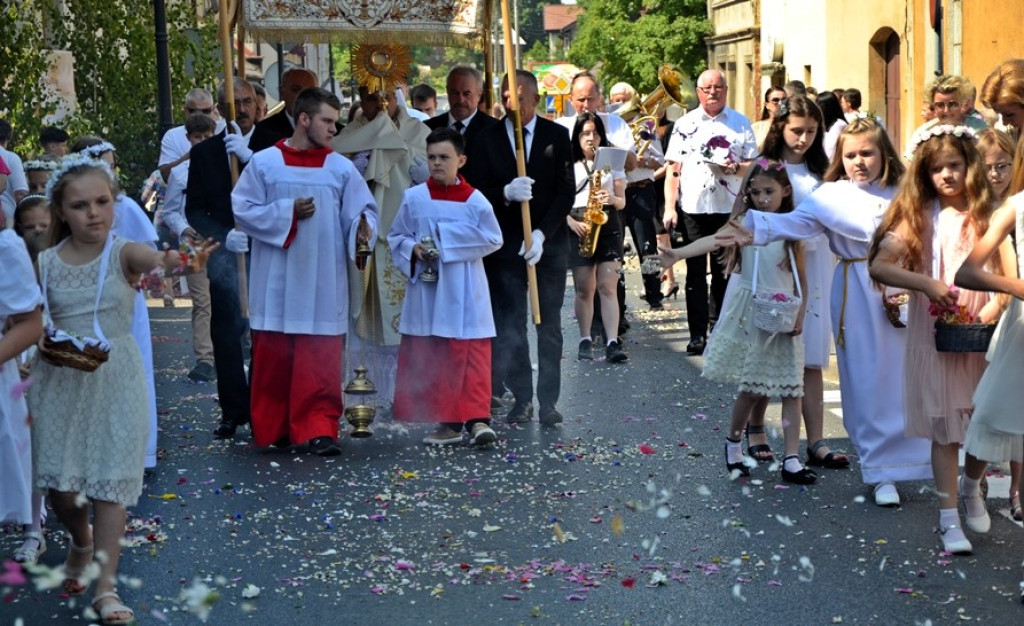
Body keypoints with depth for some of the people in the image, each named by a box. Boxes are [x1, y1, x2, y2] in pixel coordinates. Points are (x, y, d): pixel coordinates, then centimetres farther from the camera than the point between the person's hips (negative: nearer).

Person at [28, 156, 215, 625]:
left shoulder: (124, 253, -9)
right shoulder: (45, 264, 0)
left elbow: (155, 259, -34)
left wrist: (178, 262, -56)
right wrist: (47, 341, -9)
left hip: (115, 379, -2)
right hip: (59, 380, 2)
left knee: (110, 478, -2)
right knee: (57, 479, 6)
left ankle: (106, 585, 4)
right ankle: (82, 542, 38)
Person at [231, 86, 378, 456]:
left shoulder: (342, 169, 4)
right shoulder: (264, 163, 1)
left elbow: (361, 211, 1)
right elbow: (243, 209, 0)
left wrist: (362, 228, -22)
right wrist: (288, 212, -9)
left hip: (322, 284, 0)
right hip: (277, 282, 0)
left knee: (321, 361, -2)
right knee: (273, 357, 6)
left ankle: (319, 429, 1)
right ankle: (272, 428, 18)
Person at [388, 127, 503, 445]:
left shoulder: (475, 200, -3)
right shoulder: (414, 198, 1)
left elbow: (493, 239, -4)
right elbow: (395, 237, 9)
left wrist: (448, 242, -10)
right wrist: (413, 250, -11)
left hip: (465, 293, -2)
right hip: (426, 289, 2)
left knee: (473, 354, -6)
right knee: (429, 357, 5)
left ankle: (477, 418, -4)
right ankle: (449, 421, 14)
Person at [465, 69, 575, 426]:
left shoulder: (557, 136, 0)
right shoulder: (487, 139, 2)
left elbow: (566, 191, -4)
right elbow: (477, 190, -3)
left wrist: (542, 233, -16)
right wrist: (506, 193, -24)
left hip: (549, 242, 0)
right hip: (505, 244, 0)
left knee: (549, 325, 5)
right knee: (510, 326, 1)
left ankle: (548, 400, 11)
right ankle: (521, 397, 12)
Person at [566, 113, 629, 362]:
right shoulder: (568, 165, 7)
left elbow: (622, 202, 9)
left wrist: (612, 199, -13)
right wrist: (572, 222, -12)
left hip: (608, 226, 0)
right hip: (578, 228, 0)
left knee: (608, 287, -8)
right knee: (584, 288, 0)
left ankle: (612, 342, -13)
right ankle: (585, 340, 9)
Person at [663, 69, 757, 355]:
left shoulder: (741, 123, 7)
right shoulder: (685, 124, 6)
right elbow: (673, 168, 3)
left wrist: (736, 167, -14)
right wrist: (669, 208, -5)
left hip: (729, 208, 1)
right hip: (693, 208, 0)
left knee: (724, 272, 7)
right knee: (696, 273, 1)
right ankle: (698, 334, 5)